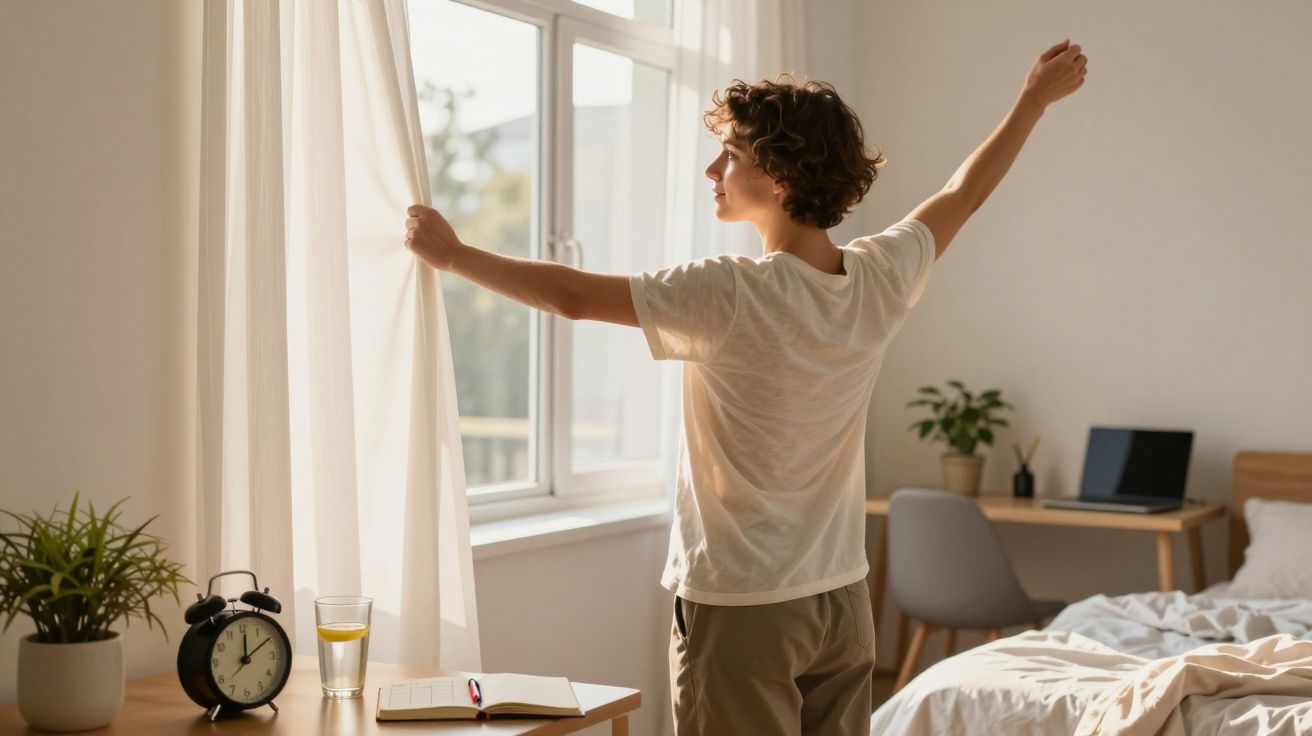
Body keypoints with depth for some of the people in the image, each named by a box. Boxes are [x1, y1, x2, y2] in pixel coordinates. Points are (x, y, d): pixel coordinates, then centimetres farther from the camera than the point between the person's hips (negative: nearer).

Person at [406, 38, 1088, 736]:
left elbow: (572, 295, -16)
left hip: (740, 609, -6)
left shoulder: (733, 297, -22)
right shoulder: (882, 278, -3)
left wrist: (452, 253, -3)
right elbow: (963, 193, 14)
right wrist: (1035, 98, 30)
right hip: (843, 600, 7)